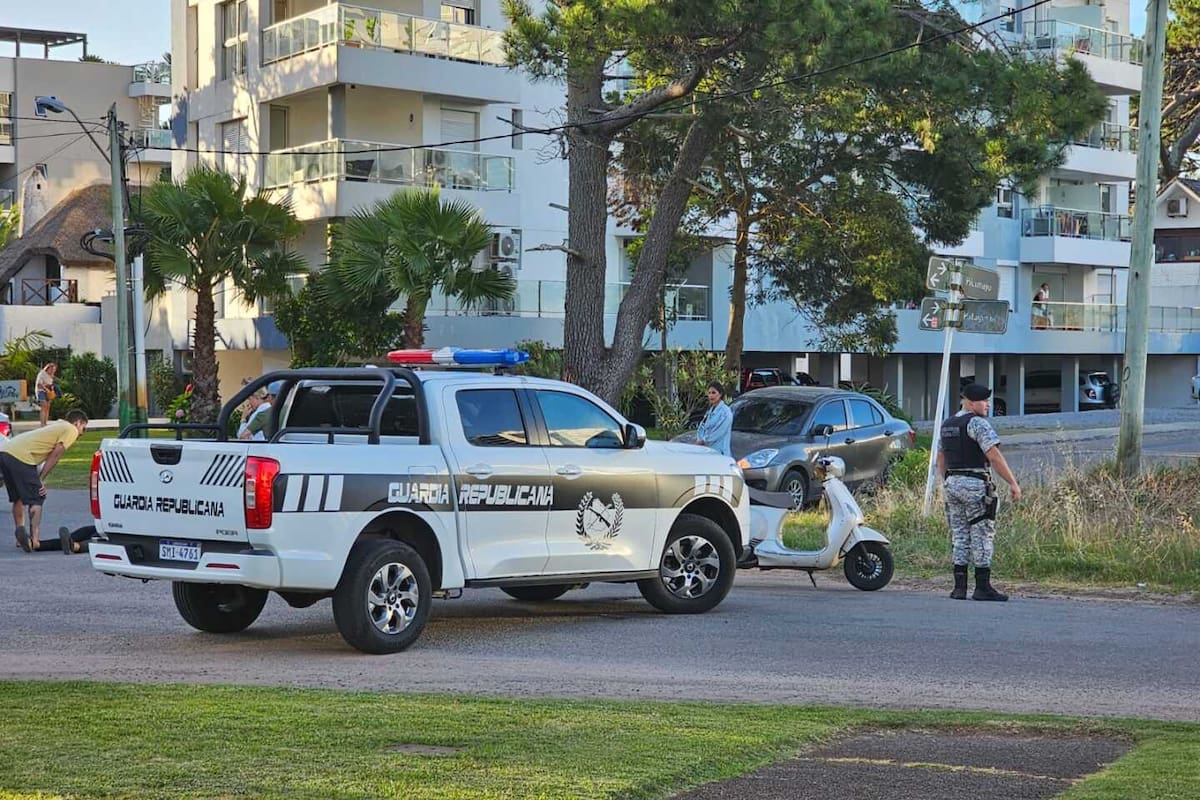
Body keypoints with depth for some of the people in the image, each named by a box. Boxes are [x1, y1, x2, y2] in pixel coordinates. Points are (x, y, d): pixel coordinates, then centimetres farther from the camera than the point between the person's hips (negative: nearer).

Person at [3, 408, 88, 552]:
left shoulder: (58, 426, 33)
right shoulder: (71, 430, 8)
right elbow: (55, 455, -2)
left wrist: (38, 479, 13)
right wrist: (41, 479, 0)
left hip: (4, 450, 9)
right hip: (20, 457, -8)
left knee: (18, 497, 20)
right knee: (36, 499, -2)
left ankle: (20, 533, 17)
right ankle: (34, 539, -8)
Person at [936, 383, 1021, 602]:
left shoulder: (947, 425, 14)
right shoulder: (977, 423, -12)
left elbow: (941, 458, 21)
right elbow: (994, 456, -19)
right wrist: (1013, 483, -16)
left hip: (952, 485, 8)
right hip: (975, 485, -8)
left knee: (959, 536, 10)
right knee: (982, 536, -3)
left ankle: (959, 587, 8)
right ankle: (983, 588, -3)